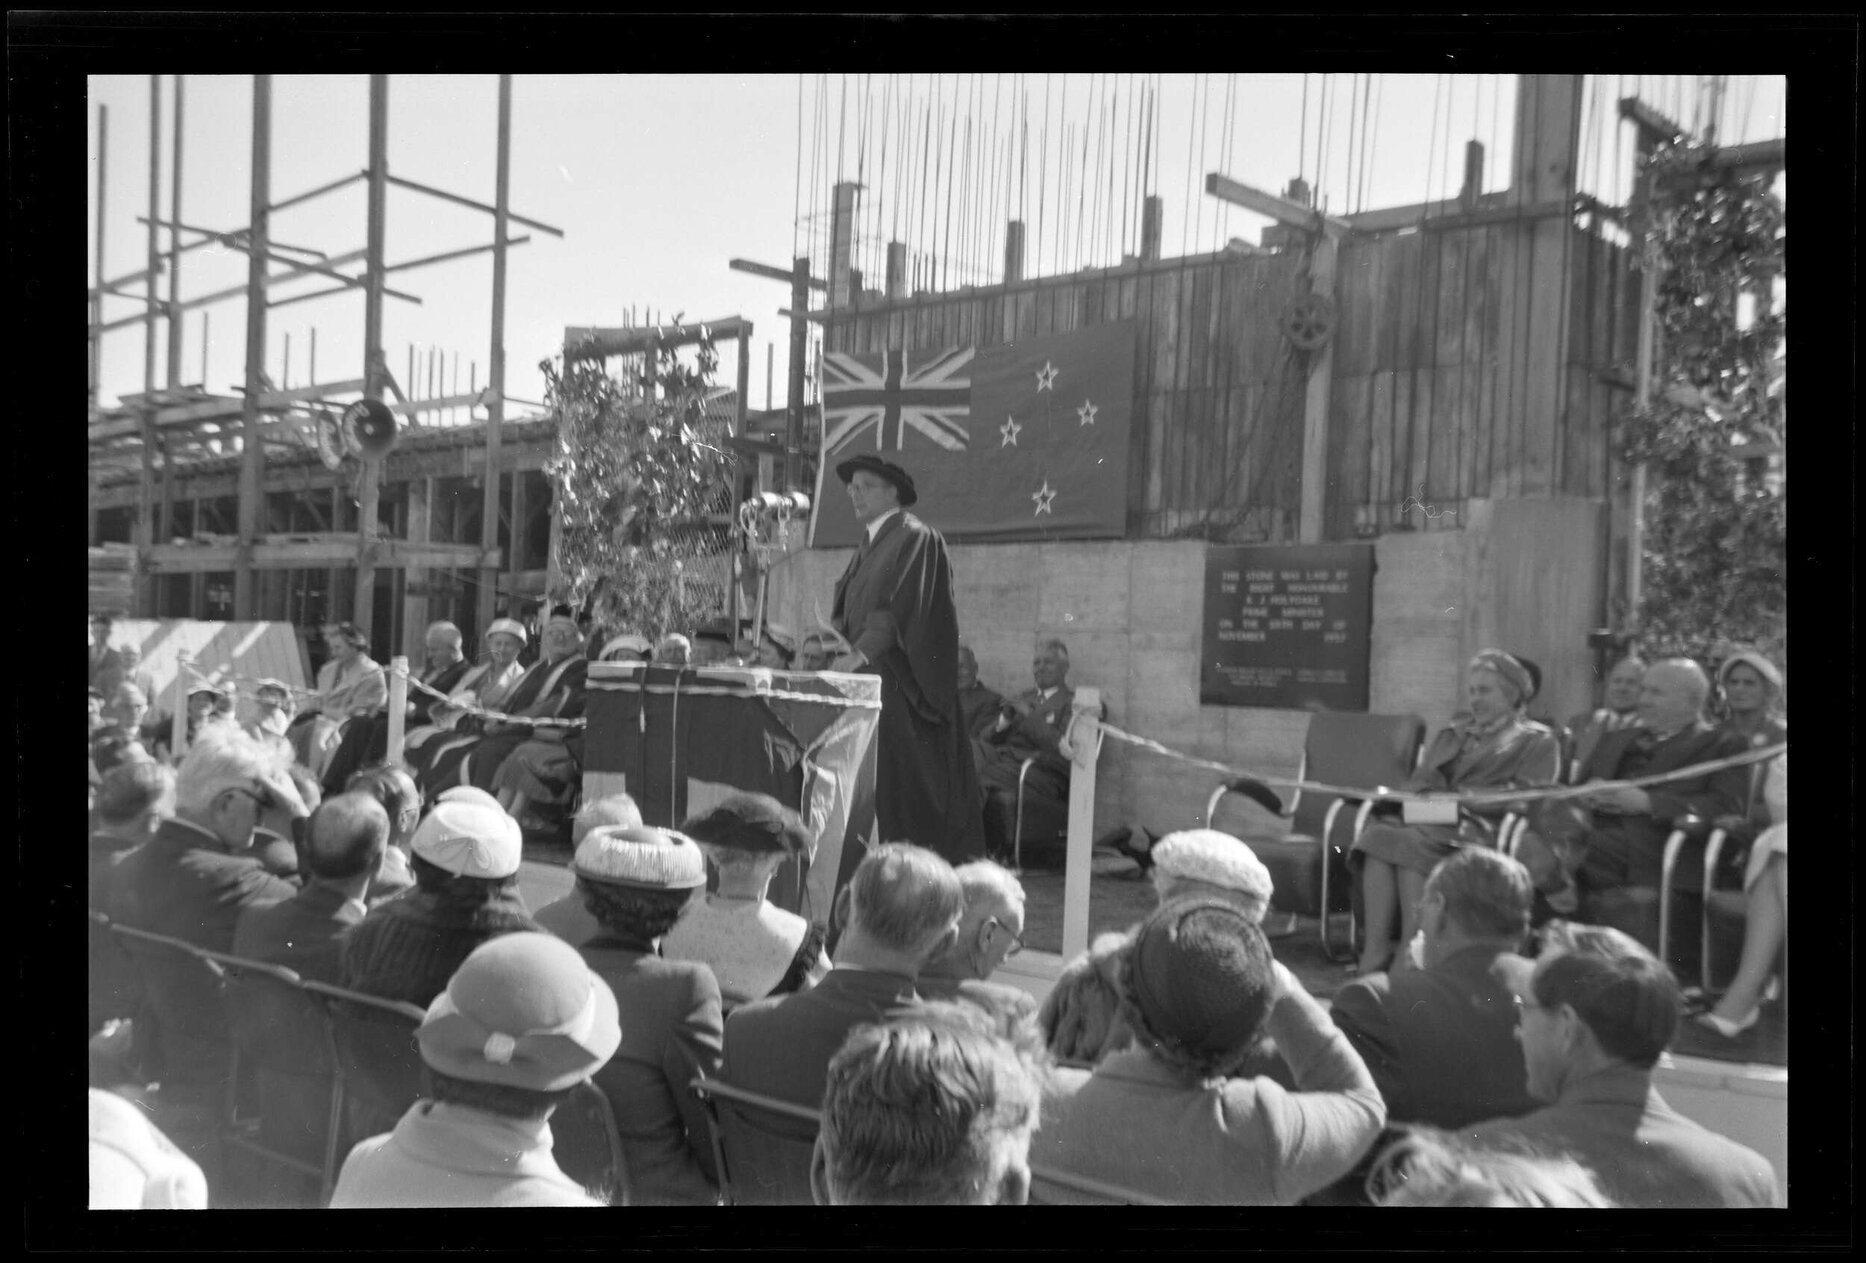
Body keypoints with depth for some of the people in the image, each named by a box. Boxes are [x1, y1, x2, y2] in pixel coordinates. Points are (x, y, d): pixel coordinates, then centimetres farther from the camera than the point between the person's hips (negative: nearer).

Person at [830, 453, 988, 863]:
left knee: (903, 775, -9)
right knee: (877, 779, 5)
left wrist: (860, 653, -22)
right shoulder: (870, 544, 19)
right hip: (870, 676, 8)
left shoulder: (915, 538, -7)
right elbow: (848, 610, 19)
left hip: (902, 681, -8)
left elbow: (900, 605, -17)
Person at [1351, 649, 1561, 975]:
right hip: (1430, 819, 5)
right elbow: (1421, 779, 24)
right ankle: (1373, 954, -36)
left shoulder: (1537, 741, 15)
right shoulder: (1452, 733, 33)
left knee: (1411, 844, -36)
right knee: (1378, 833, -30)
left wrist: (1462, 797, -13)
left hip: (1479, 829, -5)